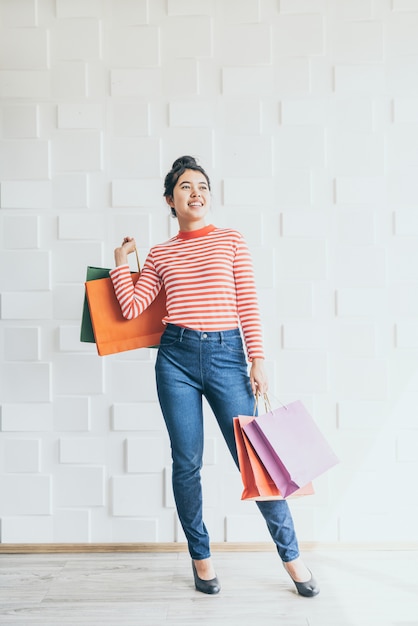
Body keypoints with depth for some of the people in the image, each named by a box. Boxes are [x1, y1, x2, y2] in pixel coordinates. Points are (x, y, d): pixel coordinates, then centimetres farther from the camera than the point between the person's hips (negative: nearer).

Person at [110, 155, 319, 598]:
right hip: (177, 357, 2)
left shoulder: (231, 241, 9)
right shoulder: (159, 254, 12)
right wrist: (120, 260, 11)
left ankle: (291, 555, 16)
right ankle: (200, 556, 25)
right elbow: (132, 307, 3)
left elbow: (248, 306, 3)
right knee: (186, 462, 5)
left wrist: (257, 361, -4)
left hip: (227, 354, -1)